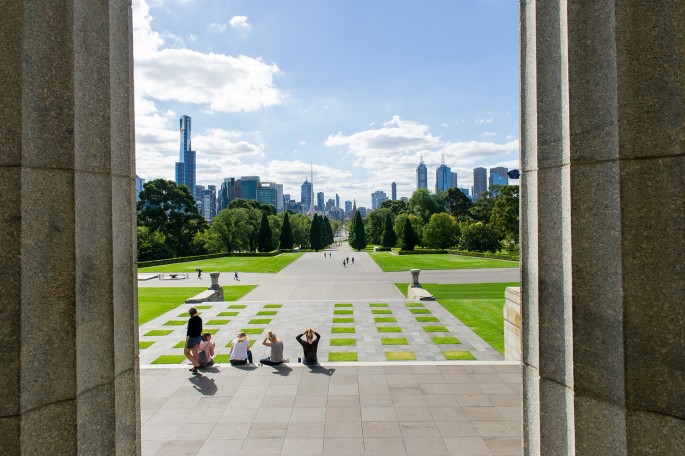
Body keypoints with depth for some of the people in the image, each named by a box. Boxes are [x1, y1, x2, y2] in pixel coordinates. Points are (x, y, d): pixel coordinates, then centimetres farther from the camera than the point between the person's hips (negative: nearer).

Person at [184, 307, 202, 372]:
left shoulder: (191, 320, -20)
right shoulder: (199, 319, 3)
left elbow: (189, 331, -20)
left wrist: (186, 341, -14)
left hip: (193, 338, -8)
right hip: (199, 337, 8)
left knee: (186, 352, 9)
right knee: (195, 353, 19)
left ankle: (196, 364, 1)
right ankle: (195, 367, 26)